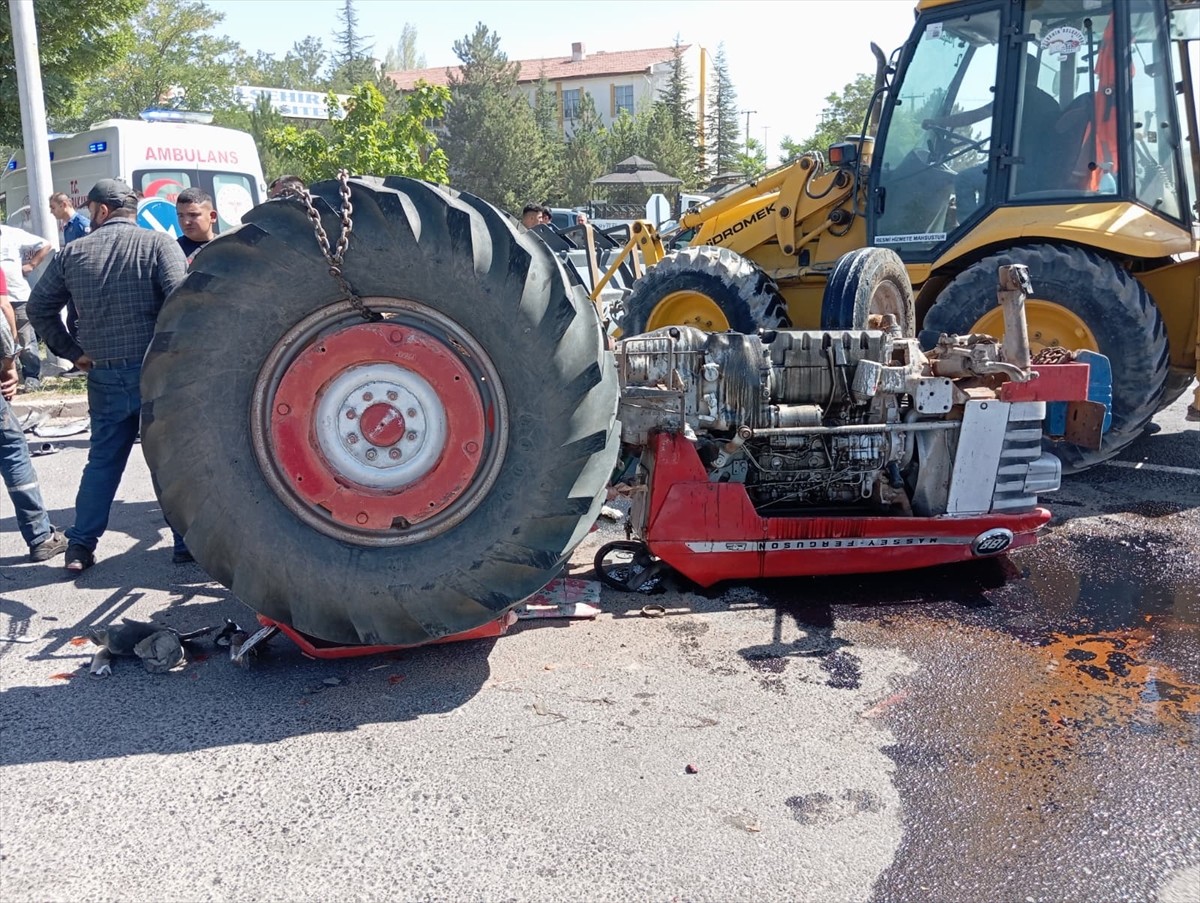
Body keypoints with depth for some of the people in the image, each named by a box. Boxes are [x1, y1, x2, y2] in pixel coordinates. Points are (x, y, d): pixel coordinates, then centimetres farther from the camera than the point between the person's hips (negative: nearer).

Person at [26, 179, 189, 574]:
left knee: (103, 460, 15)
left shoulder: (73, 253, 6)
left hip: (104, 375, 3)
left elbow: (39, 308, 10)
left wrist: (73, 352, 15)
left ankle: (80, 546, 17)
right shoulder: (157, 243, -5)